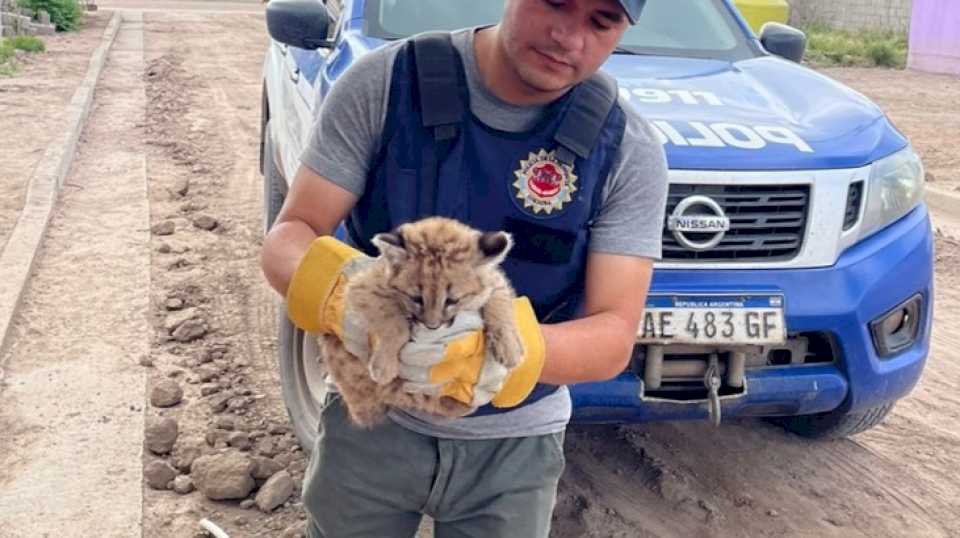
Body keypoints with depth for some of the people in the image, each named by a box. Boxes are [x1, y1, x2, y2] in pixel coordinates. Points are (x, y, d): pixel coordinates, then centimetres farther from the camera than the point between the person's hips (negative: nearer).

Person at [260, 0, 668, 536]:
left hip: (515, 445, 0)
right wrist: (338, 288, -36)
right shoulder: (385, 83, -14)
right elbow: (289, 237, -12)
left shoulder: (630, 151, -14)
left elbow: (614, 336, -17)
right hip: (372, 416, 0)